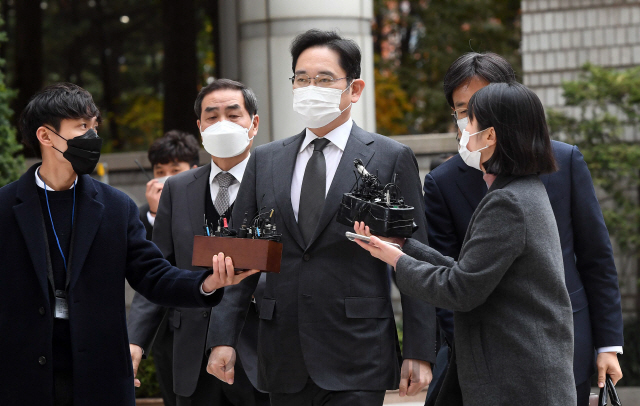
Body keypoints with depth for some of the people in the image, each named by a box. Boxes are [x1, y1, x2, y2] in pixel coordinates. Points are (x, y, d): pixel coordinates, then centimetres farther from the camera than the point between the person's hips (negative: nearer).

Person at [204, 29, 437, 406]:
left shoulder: (392, 159, 2)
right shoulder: (265, 160, 13)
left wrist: (419, 353, -5)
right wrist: (223, 338, 2)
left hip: (357, 361, -4)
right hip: (284, 360, 4)